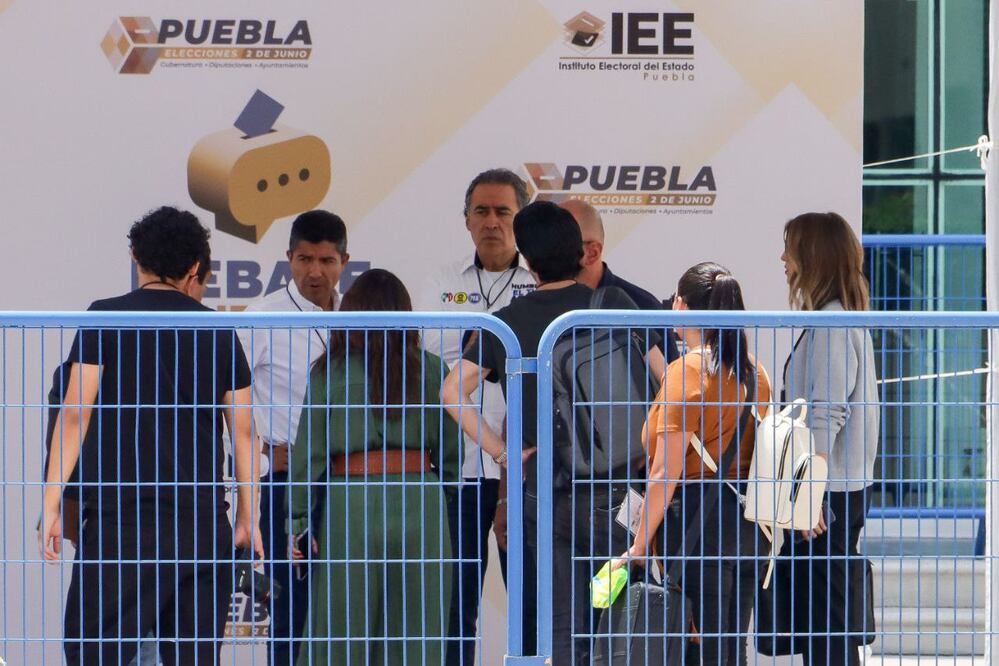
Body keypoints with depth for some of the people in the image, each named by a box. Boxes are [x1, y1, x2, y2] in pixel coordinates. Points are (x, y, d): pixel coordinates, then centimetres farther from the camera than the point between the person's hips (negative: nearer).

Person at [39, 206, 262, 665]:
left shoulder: (106, 318, 1)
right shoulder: (219, 332, 11)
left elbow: (76, 414, -5)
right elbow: (243, 431, 11)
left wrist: (50, 505, -3)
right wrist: (248, 518, 18)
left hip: (122, 514, -4)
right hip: (203, 516, 4)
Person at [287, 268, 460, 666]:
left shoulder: (328, 372, 1)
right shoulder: (430, 370, 5)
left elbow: (309, 453, 0)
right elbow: (450, 451, 9)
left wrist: (299, 522, 3)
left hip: (348, 505, -1)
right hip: (419, 503, 1)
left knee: (342, 630, 5)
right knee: (417, 630, 6)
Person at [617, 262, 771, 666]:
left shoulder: (686, 372, -12)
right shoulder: (754, 374, 9)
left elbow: (666, 474, -15)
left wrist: (639, 547, -12)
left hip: (696, 523, -7)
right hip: (748, 524, 7)